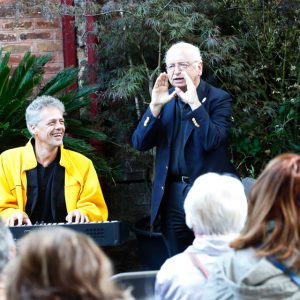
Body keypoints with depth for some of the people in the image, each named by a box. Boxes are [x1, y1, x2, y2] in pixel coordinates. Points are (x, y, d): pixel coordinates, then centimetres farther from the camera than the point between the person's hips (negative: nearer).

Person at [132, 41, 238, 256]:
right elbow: (139, 143, -1)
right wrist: (155, 106, -12)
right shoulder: (164, 99, 8)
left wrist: (195, 104, -24)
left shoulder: (218, 99, -5)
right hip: (172, 195, 4)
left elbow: (212, 142, -20)